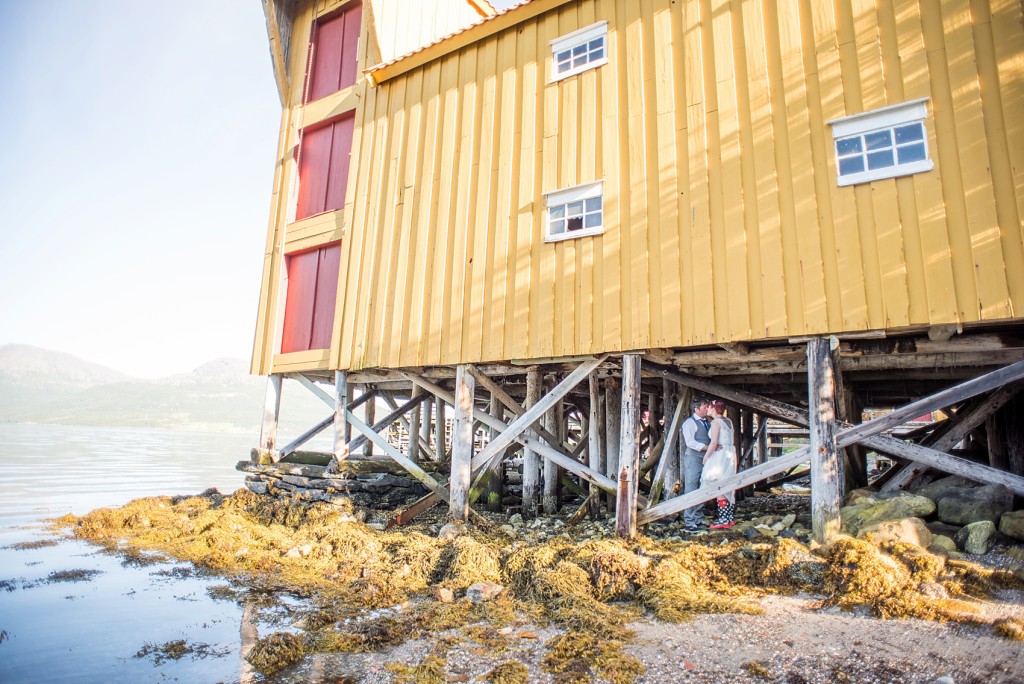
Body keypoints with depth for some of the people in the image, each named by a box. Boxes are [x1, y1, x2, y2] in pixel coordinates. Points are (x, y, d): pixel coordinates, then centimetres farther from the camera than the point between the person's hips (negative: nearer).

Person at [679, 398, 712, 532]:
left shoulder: (707, 423, 17)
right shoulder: (690, 422, -8)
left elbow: (712, 440, 22)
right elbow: (690, 442, -18)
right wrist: (708, 447, -22)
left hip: (704, 460, 8)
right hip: (693, 459, -8)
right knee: (691, 491, -7)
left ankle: (699, 520, 22)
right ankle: (689, 523, -3)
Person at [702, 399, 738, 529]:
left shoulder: (716, 422, -12)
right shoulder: (728, 421, 13)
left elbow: (714, 442, -18)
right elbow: (733, 441, 17)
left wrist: (706, 456, -9)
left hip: (720, 455, -9)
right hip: (730, 454, 9)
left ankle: (723, 520, -5)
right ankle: (730, 518, 17)